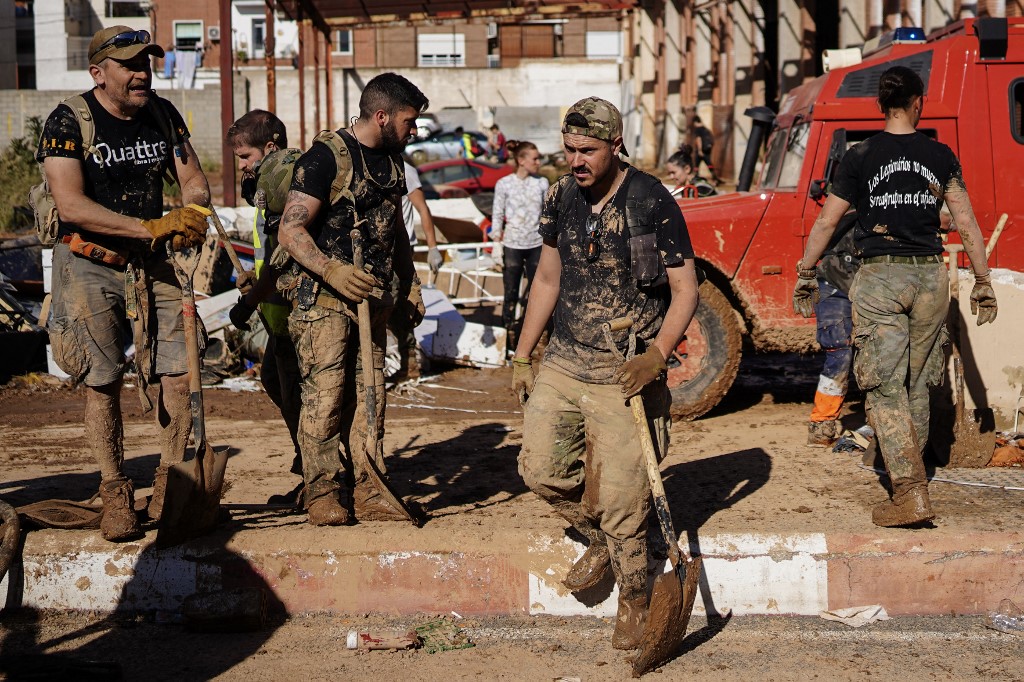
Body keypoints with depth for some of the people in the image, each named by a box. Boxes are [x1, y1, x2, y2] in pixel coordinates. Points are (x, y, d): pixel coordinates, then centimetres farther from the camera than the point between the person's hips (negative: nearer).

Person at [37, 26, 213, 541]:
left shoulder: (162, 115, 5)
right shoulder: (68, 122, -12)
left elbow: (194, 180, 11)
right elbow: (71, 206, -21)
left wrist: (190, 215, -14)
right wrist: (152, 227, -26)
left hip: (152, 264, 4)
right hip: (89, 265, -4)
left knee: (183, 369, -4)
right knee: (103, 381, -3)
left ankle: (169, 490, 8)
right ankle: (115, 496, 9)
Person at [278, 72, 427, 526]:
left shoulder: (391, 161, 14)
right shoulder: (325, 158, -11)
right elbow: (291, 231, -16)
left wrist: (409, 286, 21)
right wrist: (331, 270, -30)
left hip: (372, 296, 7)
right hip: (322, 298, -7)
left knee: (371, 396, 6)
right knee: (324, 396, -7)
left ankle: (368, 492, 11)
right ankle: (321, 493, 1)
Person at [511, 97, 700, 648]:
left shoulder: (652, 203, -12)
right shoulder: (561, 199, 5)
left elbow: (685, 291, -10)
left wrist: (656, 356, -25)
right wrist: (523, 356, 16)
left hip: (625, 373, -5)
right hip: (564, 360, 5)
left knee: (621, 497, -6)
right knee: (540, 467, -4)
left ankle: (634, 602, 14)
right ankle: (599, 541, 24)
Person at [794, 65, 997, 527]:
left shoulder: (861, 157, -1)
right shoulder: (941, 156, 4)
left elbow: (826, 222, 1)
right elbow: (966, 222, 3)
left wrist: (805, 273, 12)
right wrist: (982, 281, 11)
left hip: (880, 277, -3)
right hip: (930, 275, 3)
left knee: (885, 387, -5)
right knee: (917, 385, 15)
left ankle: (910, 492, -16)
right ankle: (910, 474, 25)